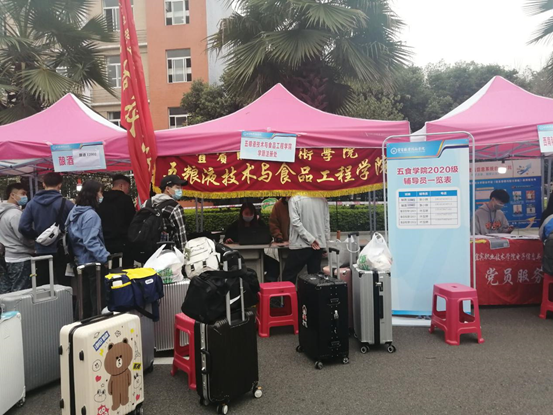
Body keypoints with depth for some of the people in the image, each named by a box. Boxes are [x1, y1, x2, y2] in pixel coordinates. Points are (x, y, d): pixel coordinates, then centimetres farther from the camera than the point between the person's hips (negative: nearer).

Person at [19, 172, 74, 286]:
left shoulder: (32, 203, 0)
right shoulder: (66, 203, -11)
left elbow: (23, 227, -7)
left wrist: (37, 237, 8)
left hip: (41, 251, 4)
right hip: (61, 251, -3)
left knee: (42, 288, 14)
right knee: (64, 286, 4)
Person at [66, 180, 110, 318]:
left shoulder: (75, 211, 8)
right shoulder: (90, 215, -20)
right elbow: (91, 242, -28)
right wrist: (105, 257, -30)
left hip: (80, 261, 9)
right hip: (92, 262, -9)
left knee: (86, 298, 18)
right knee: (97, 298, 0)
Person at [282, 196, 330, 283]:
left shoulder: (294, 199, -8)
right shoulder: (322, 199, 3)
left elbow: (295, 221, -15)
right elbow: (327, 221, 5)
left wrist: (310, 239, -14)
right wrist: (325, 241, 13)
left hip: (301, 244, -4)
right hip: (319, 244, 4)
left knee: (288, 276, 6)